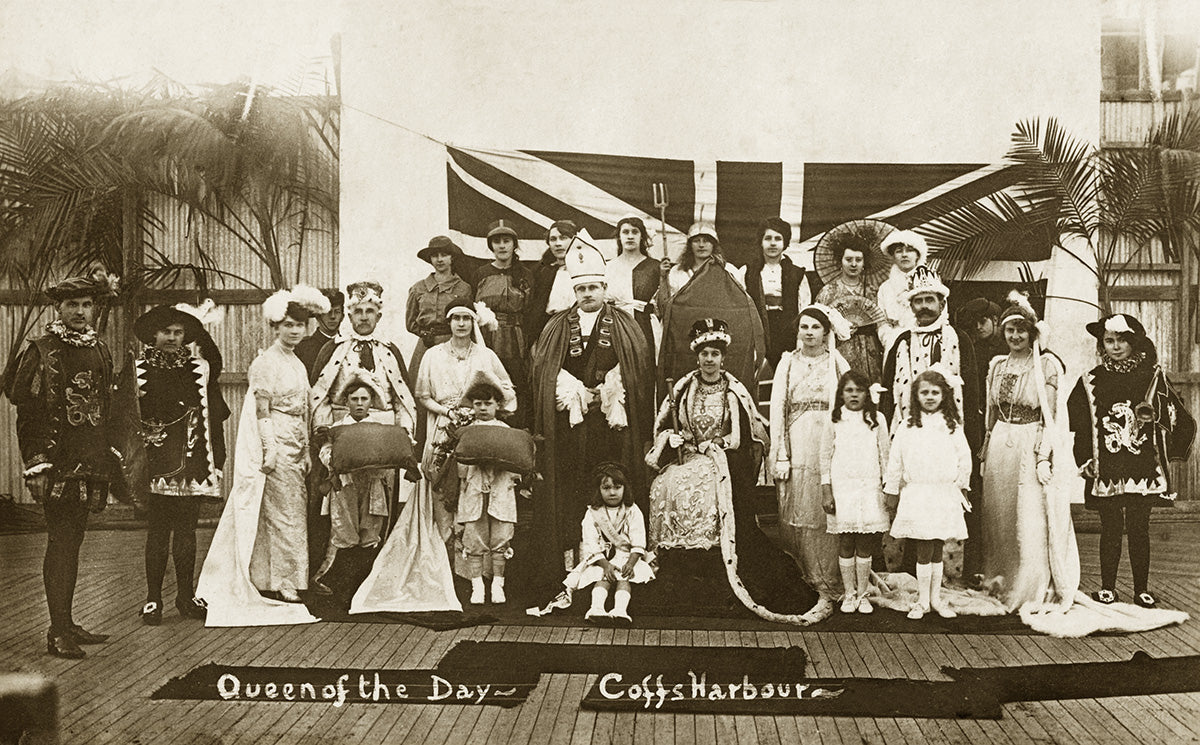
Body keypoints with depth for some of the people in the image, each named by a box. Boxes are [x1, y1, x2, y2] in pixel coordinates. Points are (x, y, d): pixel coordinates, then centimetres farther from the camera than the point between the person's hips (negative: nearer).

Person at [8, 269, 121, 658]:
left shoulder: (100, 351, 13)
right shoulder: (40, 351, -5)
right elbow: (26, 411, -8)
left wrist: (109, 461, 16)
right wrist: (37, 462, -14)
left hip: (90, 463, 6)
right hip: (57, 463, -6)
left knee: (73, 542, 12)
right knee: (60, 542, -7)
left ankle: (67, 623, 19)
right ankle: (58, 632, -4)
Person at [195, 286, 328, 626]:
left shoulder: (298, 364, 16)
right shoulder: (266, 362, -9)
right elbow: (261, 411, -12)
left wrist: (306, 452, 17)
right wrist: (269, 450, -18)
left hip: (295, 447, 8)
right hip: (275, 444, -8)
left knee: (294, 514, 8)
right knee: (284, 515, -6)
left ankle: (279, 581, 15)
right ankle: (280, 584, 1)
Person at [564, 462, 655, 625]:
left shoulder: (633, 512, 1)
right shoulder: (592, 514, 0)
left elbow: (638, 543, -6)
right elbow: (591, 544, -7)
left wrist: (630, 563, -23)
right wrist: (605, 565, -22)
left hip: (628, 556, 0)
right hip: (601, 559, 0)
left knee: (625, 577, -27)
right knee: (603, 576, -28)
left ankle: (620, 609, -48)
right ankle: (597, 607, -48)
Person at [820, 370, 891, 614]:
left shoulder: (877, 419, 5)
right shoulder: (835, 421, 3)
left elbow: (885, 456, 8)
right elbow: (825, 457, 4)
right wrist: (826, 492, -1)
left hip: (870, 488, 1)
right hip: (842, 488, 0)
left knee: (866, 544, 2)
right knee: (845, 543, 2)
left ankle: (862, 594, 13)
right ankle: (848, 594, 13)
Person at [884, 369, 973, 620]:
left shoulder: (952, 426, 3)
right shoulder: (907, 426, 1)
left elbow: (964, 458, 9)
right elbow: (895, 460, 5)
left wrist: (961, 486, 12)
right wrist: (892, 490, 8)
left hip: (945, 493, 1)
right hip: (916, 493, -1)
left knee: (937, 549, 8)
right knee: (924, 549, -2)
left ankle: (936, 599, 19)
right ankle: (922, 601, 8)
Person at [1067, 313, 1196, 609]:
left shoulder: (1153, 377, 4)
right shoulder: (1091, 382, 4)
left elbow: (1179, 419, 8)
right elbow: (1075, 423, 7)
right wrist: (1085, 460, 2)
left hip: (1144, 468, 0)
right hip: (1106, 470, 0)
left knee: (1139, 530, 4)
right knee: (1110, 530, 3)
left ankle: (1142, 590, 13)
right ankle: (1107, 588, 13)